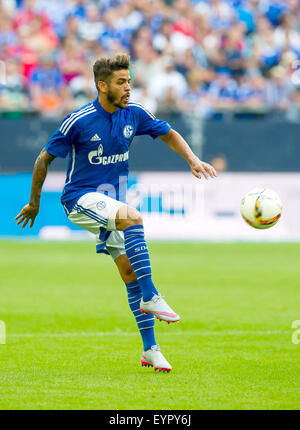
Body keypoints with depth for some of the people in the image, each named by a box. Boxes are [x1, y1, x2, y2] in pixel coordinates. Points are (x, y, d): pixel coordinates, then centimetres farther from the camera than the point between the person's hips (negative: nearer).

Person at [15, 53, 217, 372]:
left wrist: (193, 160, -1)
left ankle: (150, 350, 6)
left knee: (130, 272, 1)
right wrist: (34, 203, 1)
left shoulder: (133, 113, -2)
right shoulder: (79, 121, -16)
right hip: (80, 199, -6)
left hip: (112, 199, 6)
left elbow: (168, 134, 15)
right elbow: (45, 158, -6)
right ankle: (150, 297, -30)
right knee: (133, 217, -34)